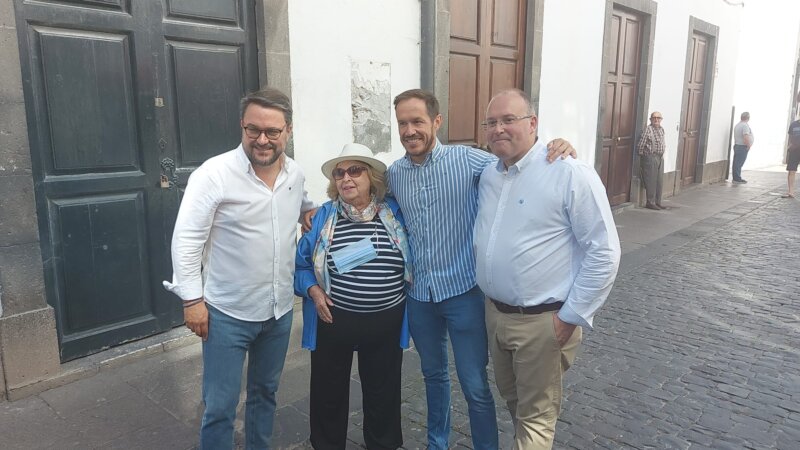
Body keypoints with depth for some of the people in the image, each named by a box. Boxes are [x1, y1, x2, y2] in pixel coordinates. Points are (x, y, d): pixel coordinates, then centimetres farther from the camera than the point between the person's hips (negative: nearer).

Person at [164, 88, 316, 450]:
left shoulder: (296, 174, 0)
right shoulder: (214, 174, -17)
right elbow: (186, 239, -14)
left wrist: (315, 212, 4)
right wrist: (192, 299, -15)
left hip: (280, 311, 5)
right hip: (227, 314, -5)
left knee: (265, 392, 22)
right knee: (220, 407, 5)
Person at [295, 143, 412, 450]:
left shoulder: (394, 212, -1)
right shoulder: (323, 216, -1)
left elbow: (412, 259, 11)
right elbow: (300, 263, 5)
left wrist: (405, 294, 3)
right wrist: (313, 290, -11)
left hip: (385, 323, 0)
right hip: (333, 320, 0)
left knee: (383, 392, 16)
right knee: (329, 391, 14)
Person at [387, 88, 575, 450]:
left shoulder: (467, 159, -12)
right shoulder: (393, 173, 1)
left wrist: (557, 151, -26)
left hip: (464, 292, -4)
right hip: (419, 295, 4)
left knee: (475, 387, 5)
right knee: (433, 375, 22)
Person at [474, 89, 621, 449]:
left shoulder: (570, 174, -16)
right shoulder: (487, 176, 6)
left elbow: (604, 253, -16)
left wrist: (572, 316, -15)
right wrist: (490, 302, 14)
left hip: (542, 322, -7)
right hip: (494, 313, 7)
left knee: (536, 416, 9)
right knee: (512, 399, 25)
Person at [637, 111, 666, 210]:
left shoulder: (661, 130, 13)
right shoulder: (648, 129, -10)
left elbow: (662, 144, 19)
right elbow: (641, 145, -11)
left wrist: (662, 155, 15)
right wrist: (641, 158, -9)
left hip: (660, 158, 8)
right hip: (650, 158, -8)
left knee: (659, 181, 10)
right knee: (651, 181, -4)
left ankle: (657, 202, 19)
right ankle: (650, 203, 4)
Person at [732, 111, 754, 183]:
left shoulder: (737, 125, 14)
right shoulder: (745, 125, -17)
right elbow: (746, 137, -27)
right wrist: (749, 146, -14)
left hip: (736, 145, 10)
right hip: (742, 147, -10)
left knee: (736, 163, 12)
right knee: (739, 163, -7)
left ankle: (736, 178, 18)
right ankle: (737, 178, -5)